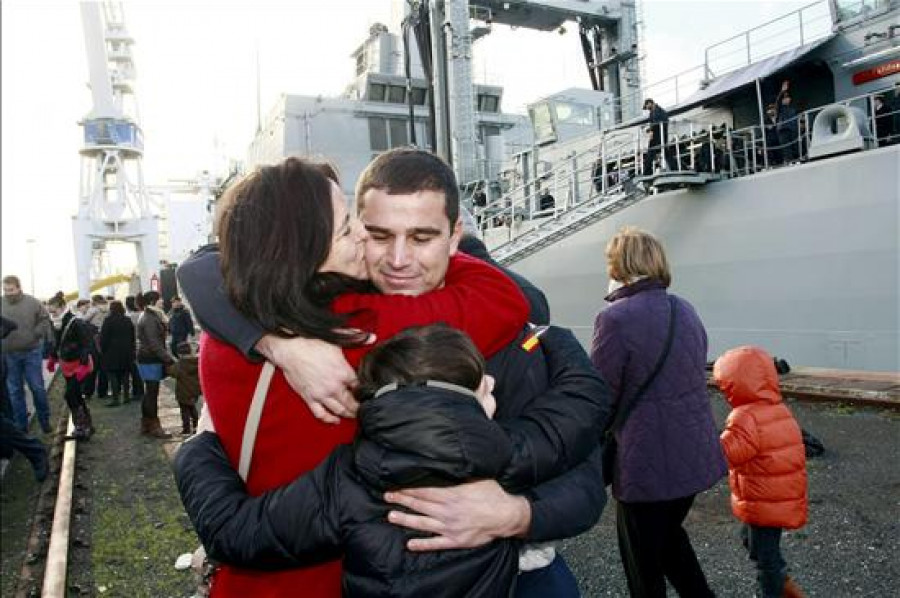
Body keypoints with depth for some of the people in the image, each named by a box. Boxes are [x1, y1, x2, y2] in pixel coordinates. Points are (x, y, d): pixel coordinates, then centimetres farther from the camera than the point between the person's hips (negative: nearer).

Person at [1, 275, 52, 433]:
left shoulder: (32, 303, -2)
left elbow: (45, 320, 3)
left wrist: (37, 334, -10)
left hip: (32, 352, -2)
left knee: (37, 388, 4)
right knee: (15, 391, 9)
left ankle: (45, 421, 18)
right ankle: (21, 426, 19)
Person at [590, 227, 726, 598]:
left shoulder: (615, 318, -19)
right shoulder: (685, 310, 5)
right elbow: (693, 376, 13)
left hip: (647, 465, -7)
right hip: (696, 456, 7)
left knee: (644, 567, 13)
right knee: (669, 532, 31)